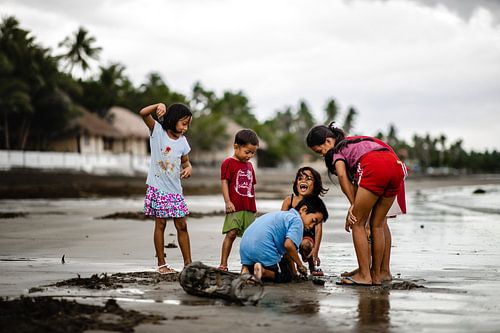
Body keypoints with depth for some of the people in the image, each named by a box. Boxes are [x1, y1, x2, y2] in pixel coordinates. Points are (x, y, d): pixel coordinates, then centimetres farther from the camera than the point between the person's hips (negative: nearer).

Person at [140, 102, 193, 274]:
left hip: (175, 189, 4)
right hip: (158, 187, -4)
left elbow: (185, 162, 17)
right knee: (160, 224, 1)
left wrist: (188, 168, -6)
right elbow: (143, 113, -17)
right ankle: (161, 264, 8)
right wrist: (159, 105, -32)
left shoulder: (183, 142, 6)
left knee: (182, 225, 4)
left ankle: (188, 263, 10)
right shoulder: (157, 131, -5)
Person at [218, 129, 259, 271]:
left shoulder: (249, 165, 19)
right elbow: (224, 183, -8)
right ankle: (223, 264, -8)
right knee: (231, 233, -12)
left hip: (249, 208, 7)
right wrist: (228, 201, -16)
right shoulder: (228, 162, -2)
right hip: (235, 207, -6)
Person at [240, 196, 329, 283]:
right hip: (263, 249, -9)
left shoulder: (283, 215, 27)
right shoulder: (297, 221, -2)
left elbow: (286, 252, 28)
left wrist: (294, 273, 28)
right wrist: (300, 265, -3)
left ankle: (246, 269, 3)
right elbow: (288, 245, -18)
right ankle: (263, 272, -16)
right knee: (286, 277, 7)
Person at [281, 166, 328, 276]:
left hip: (307, 237, -1)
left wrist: (315, 250, -29)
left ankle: (313, 265, 0)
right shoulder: (289, 200, -8)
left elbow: (318, 228, -18)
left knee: (305, 244, -34)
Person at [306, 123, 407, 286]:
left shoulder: (336, 150, 17)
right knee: (378, 223, 17)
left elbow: (342, 175, -4)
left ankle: (364, 275, 3)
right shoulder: (357, 141, 38)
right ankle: (376, 275, 19)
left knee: (357, 223, 6)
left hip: (374, 168, -7)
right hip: (396, 166, 7)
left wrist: (353, 204, 2)